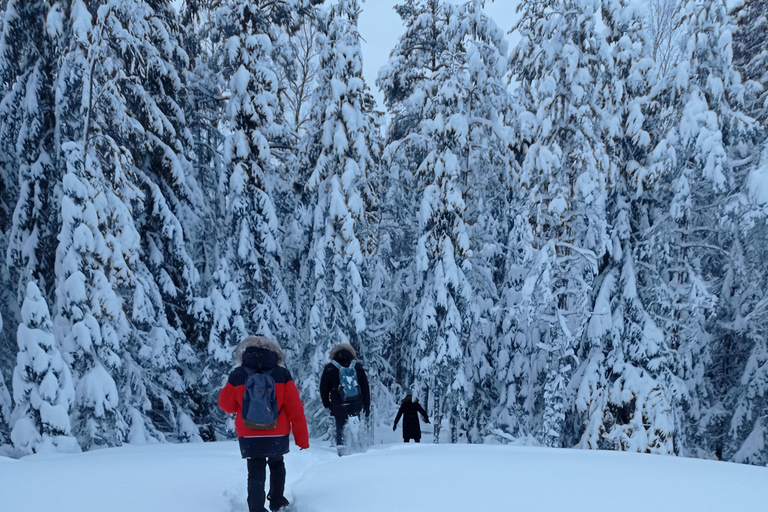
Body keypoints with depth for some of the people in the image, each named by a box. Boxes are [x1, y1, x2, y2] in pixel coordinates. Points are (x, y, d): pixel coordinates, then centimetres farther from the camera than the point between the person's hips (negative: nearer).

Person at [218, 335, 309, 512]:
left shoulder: (237, 375, -7)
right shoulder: (282, 374, -7)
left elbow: (227, 405, 4)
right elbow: (295, 409, -6)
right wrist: (302, 437, 1)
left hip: (250, 437, -1)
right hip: (277, 435, 1)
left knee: (256, 474, 4)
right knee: (277, 465, 26)